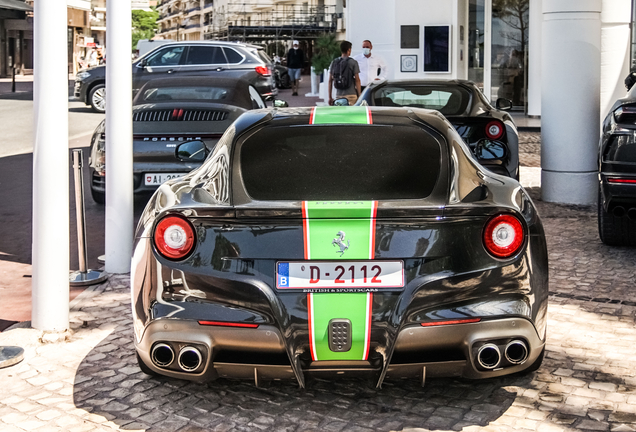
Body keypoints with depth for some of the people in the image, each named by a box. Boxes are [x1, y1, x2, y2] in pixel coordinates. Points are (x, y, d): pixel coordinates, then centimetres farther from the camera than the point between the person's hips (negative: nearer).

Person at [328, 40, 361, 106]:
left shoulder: (334, 63, 8)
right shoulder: (353, 62, -4)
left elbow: (330, 81, 8)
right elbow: (357, 80, -7)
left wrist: (330, 97, 13)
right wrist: (359, 96, -2)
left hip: (338, 95, 5)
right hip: (351, 95, -4)